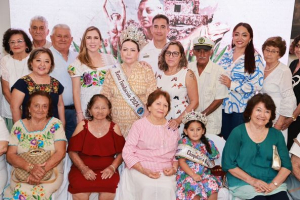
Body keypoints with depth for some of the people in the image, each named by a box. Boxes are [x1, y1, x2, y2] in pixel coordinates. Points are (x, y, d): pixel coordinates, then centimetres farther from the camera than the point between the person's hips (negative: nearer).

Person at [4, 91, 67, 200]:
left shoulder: (55, 124, -1)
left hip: (51, 172, -1)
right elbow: (10, 155, -2)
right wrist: (30, 167, -20)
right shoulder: (18, 126, 4)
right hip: (21, 172, 2)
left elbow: (60, 152, -9)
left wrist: (43, 170, -23)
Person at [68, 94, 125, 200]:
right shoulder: (83, 125, 6)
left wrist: (112, 167, -11)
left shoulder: (114, 127, 8)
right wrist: (84, 169, -11)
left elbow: (121, 152, 6)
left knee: (109, 187, -29)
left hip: (106, 169, 1)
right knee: (79, 189, -29)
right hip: (83, 168, 0)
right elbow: (72, 151, 2)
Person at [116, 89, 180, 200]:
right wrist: (144, 170, -15)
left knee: (167, 189, -24)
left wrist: (174, 168, -4)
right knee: (149, 188, -28)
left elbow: (177, 153, 15)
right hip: (140, 170, -3)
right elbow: (127, 152, -6)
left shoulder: (172, 127, 13)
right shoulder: (139, 125, -1)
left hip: (165, 172, 3)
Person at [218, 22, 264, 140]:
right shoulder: (227, 54, 6)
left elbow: (257, 84, -16)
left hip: (242, 107, -4)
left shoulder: (255, 58, -9)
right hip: (224, 104, 4)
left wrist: (232, 85, -18)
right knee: (224, 137, 15)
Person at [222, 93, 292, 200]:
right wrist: (252, 181, -12)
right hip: (243, 183, -3)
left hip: (273, 182, 3)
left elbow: (286, 165, 6)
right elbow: (228, 164, -5)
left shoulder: (276, 135, 8)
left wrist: (273, 184, -10)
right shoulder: (238, 132, -3)